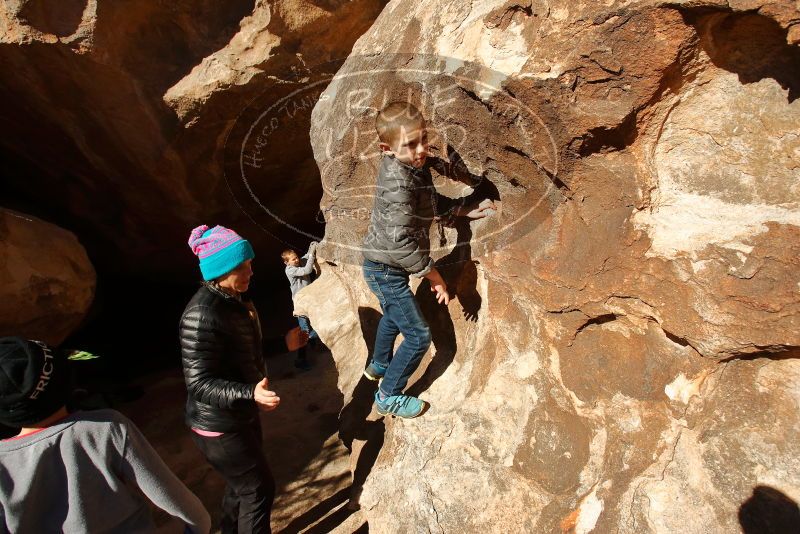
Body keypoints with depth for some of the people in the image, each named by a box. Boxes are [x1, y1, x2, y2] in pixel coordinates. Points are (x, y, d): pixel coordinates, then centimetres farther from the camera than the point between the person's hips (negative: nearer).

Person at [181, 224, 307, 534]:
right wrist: (251, 392, -40)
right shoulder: (202, 314, -28)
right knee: (259, 487, 6)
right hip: (218, 425, -9)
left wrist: (284, 344, 9)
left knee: (242, 483, 25)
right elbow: (199, 384, -28)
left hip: (242, 415, 9)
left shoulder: (234, 299, 1)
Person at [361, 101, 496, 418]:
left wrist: (469, 211, 1)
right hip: (386, 270, -10)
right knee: (418, 336, 0)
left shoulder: (413, 167, -2)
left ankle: (379, 365, 56)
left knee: (393, 316, 31)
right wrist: (434, 276, -22)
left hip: (385, 267, 10)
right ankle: (389, 396, 19)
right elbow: (402, 242, -31)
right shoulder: (398, 182, -30)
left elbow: (433, 203, 13)